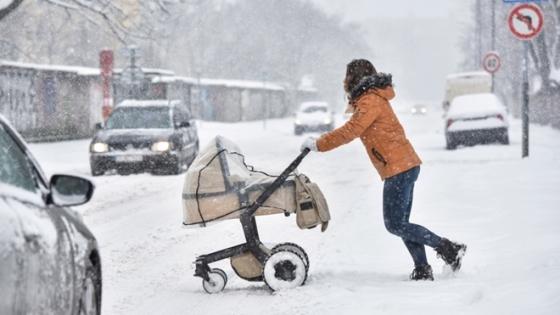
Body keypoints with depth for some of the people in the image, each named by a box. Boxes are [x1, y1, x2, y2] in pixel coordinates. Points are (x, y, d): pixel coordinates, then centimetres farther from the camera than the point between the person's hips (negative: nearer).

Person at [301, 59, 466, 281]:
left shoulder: (370, 101, -11)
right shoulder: (373, 98, 21)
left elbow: (351, 131, -19)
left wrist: (318, 144, -14)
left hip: (398, 168, -10)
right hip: (405, 165, 10)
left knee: (395, 225, -8)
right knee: (400, 223, 10)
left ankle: (448, 248, -7)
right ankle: (422, 269, 6)